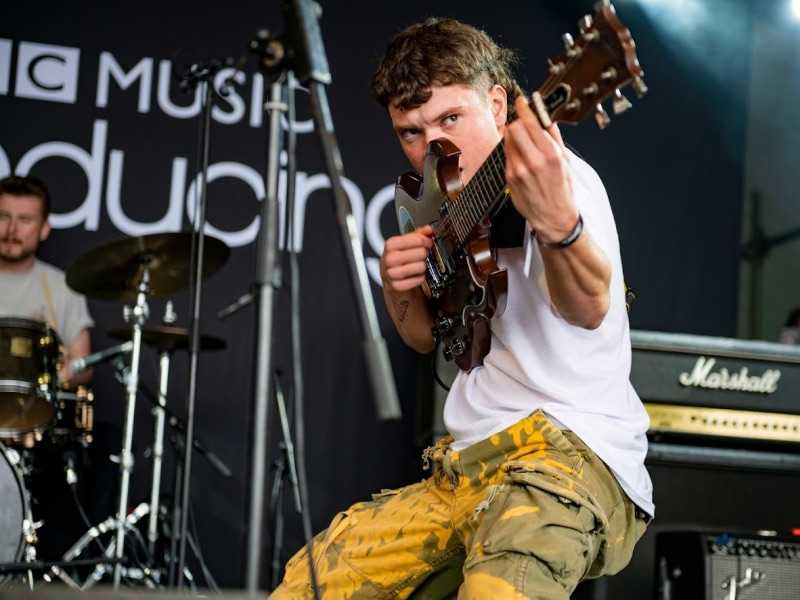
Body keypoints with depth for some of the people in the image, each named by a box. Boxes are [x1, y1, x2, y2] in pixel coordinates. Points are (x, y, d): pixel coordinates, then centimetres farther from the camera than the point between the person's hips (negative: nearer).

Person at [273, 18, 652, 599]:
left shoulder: (557, 175, -10)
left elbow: (590, 307, -30)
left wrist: (557, 223, -53)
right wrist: (402, 290, 2)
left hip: (573, 448, -9)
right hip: (467, 464, 9)